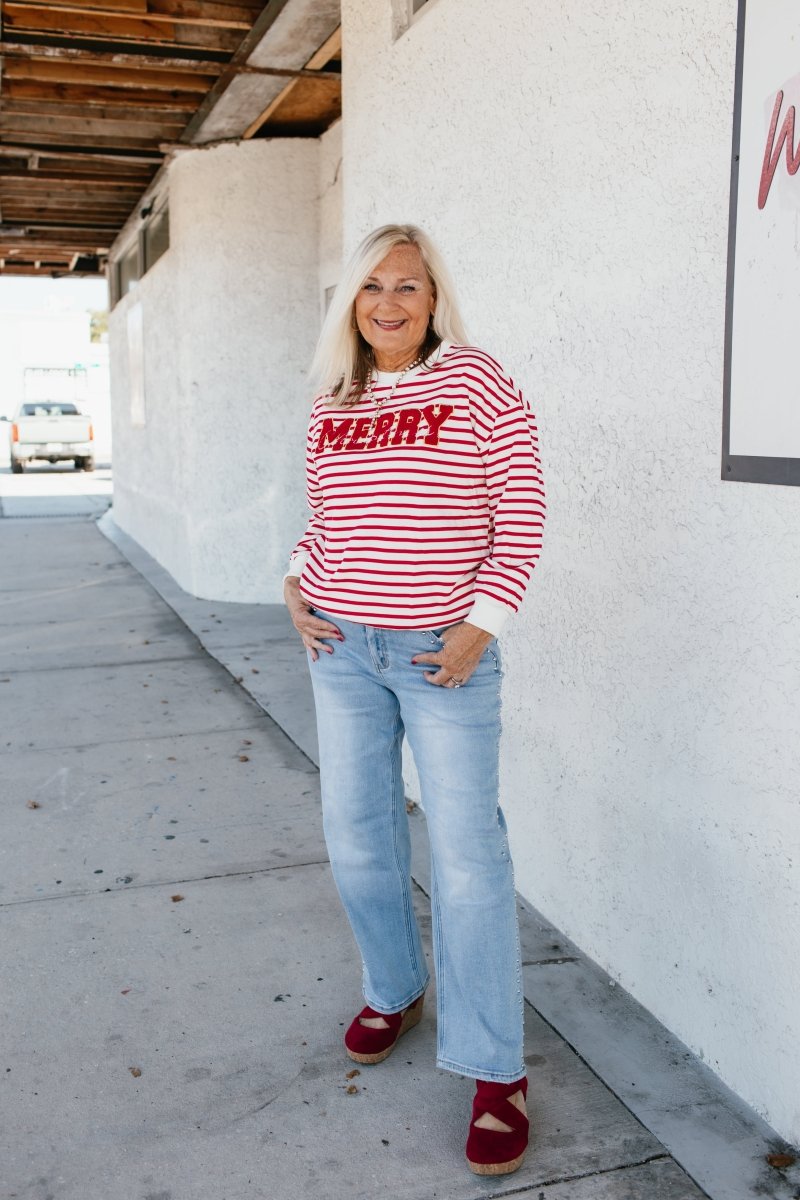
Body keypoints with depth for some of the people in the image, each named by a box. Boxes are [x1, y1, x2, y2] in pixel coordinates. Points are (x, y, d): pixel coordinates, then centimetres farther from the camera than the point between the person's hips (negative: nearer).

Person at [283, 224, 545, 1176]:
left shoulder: (475, 381, -7)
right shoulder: (332, 404, 8)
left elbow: (521, 512, -9)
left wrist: (482, 624, -14)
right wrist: (297, 582, 3)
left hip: (444, 655, -5)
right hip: (341, 646, 5)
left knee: (466, 853, -3)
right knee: (357, 838, 13)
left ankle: (496, 1069, 9)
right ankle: (394, 992, 37)